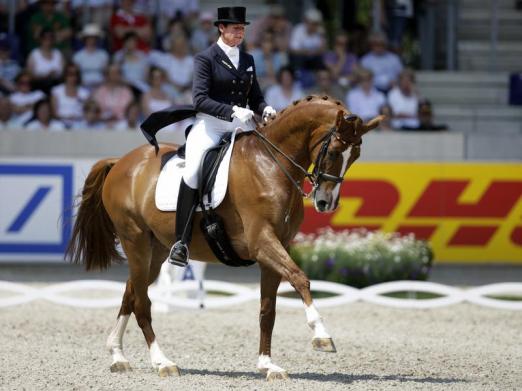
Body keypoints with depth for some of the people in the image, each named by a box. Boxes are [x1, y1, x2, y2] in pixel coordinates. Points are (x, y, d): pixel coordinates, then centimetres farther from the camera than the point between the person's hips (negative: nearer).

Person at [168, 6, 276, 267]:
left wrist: (265, 110, -5)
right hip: (209, 126, -6)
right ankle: (181, 241, -26)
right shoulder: (206, 58, -1)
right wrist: (232, 112, -25)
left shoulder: (247, 60, 16)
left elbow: (255, 97, 19)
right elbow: (200, 100, -12)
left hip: (240, 127, 6)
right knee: (193, 171, -29)